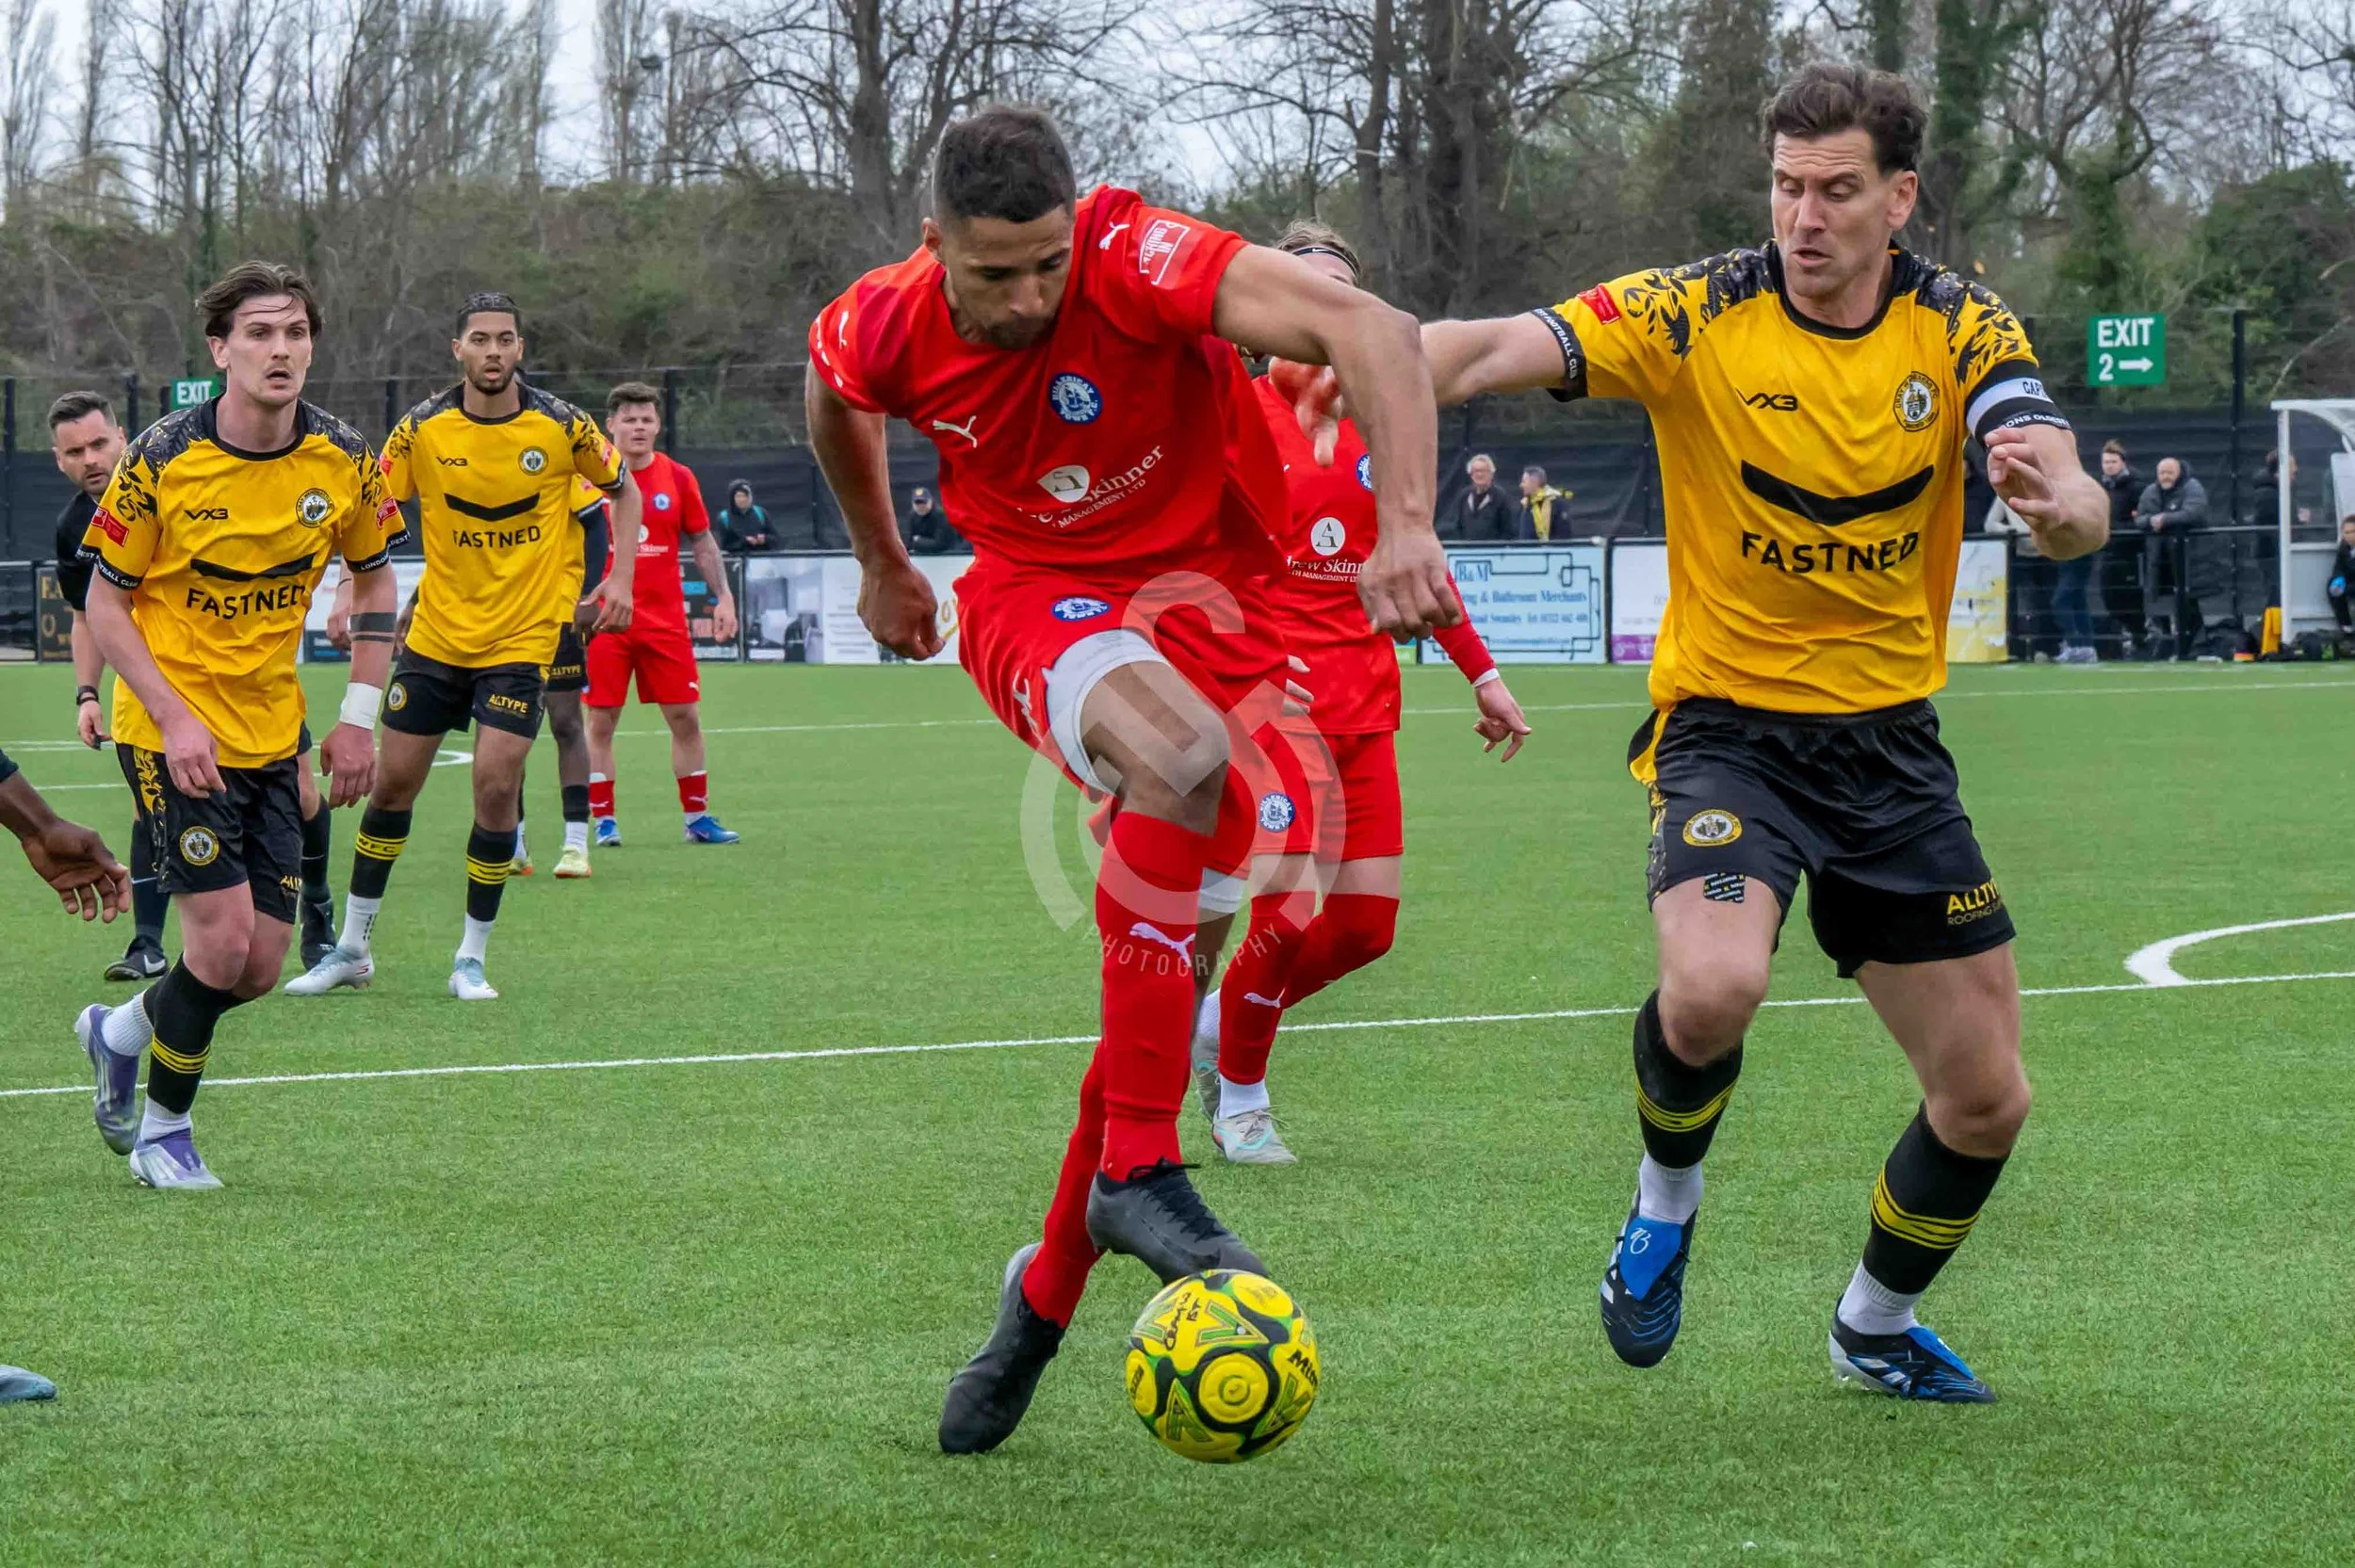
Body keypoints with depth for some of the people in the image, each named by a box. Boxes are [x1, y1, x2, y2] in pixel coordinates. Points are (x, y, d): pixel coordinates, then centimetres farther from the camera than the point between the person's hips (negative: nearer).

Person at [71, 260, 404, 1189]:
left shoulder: (344, 463, -5)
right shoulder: (162, 461, -15)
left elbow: (373, 577, 12)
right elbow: (106, 603, -7)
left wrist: (359, 716, 3)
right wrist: (173, 719, -18)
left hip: (273, 737, 5)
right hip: (174, 731, -5)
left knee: (260, 966, 3)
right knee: (224, 940, -14)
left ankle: (122, 1031, 34)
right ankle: (163, 1129, 10)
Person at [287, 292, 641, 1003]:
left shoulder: (563, 426, -8)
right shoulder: (421, 429, -7)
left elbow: (623, 490, 8)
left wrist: (620, 577, -2)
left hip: (522, 638, -2)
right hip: (436, 634, 2)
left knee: (496, 784, -12)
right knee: (392, 782, 5)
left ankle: (472, 959, 3)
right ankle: (352, 949, 19)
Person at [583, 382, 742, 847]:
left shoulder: (678, 478, 5)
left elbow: (703, 542, 12)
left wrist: (723, 597, 5)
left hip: (666, 619, 2)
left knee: (685, 717, 1)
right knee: (601, 722, -1)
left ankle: (697, 818, 10)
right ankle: (603, 821, 7)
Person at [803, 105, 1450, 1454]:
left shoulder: (1139, 262, -25)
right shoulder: (885, 330, -12)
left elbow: (1372, 329, -36)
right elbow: (839, 407, 15)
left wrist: (1407, 520, -49)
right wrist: (883, 565, 28)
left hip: (1212, 591, 0)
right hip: (1033, 597, 0)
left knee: (1172, 942, -7)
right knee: (1176, 753, -36)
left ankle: (1047, 1291, 14)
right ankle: (1139, 1170, -33)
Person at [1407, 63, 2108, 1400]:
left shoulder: (1963, 332, -5)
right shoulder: (1697, 319, -12)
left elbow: (2080, 512, -18)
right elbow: (1486, 353, -24)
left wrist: (2056, 501, -43)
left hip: (1892, 738, 3)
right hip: (1729, 725, -3)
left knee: (1989, 1100, 5)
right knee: (1714, 988, -33)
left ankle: (1876, 1327, 35)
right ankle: (1667, 1196, 1)